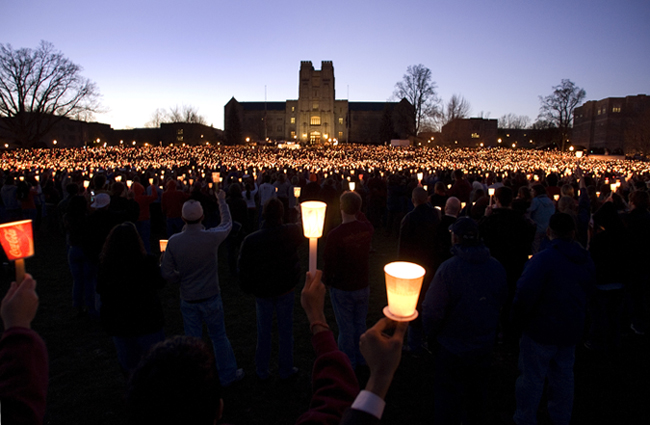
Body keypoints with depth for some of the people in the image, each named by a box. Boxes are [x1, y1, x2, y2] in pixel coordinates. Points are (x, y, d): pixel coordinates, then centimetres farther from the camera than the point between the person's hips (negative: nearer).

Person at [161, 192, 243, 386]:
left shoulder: (174, 241, -14)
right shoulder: (212, 237, -20)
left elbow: (167, 273, -7)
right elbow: (227, 224, 3)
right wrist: (222, 201, 17)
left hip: (187, 300, 2)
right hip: (211, 298, -2)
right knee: (219, 337, 15)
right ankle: (228, 375, 31)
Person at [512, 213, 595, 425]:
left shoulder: (542, 259, -23)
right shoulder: (586, 260, 2)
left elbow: (525, 294, -26)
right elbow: (587, 290, 14)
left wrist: (518, 319, -11)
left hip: (541, 329, -7)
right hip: (571, 329, 7)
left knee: (531, 378, 7)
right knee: (563, 377, 22)